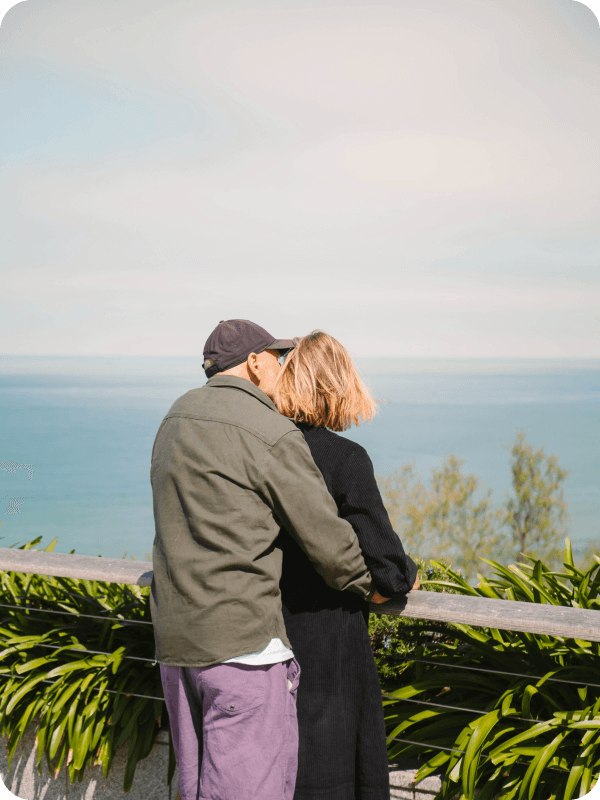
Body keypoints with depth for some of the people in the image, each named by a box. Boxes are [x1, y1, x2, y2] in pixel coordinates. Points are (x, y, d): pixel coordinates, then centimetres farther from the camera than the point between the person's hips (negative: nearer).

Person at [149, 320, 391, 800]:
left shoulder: (176, 419, 13)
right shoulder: (273, 435, -12)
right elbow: (326, 537, -8)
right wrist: (371, 586, 10)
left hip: (173, 634, 9)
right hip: (241, 636, -8)